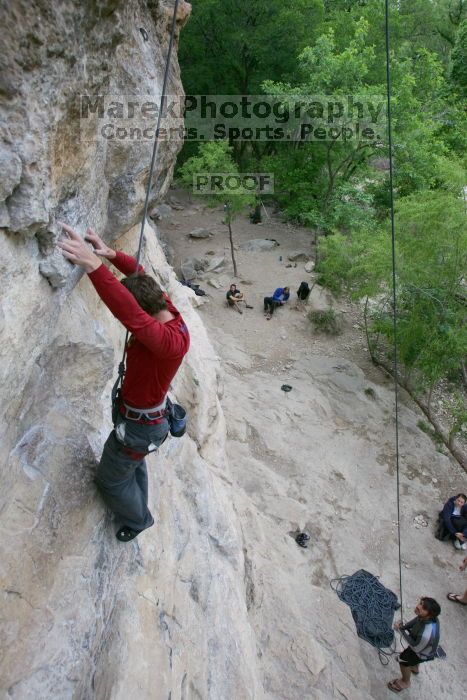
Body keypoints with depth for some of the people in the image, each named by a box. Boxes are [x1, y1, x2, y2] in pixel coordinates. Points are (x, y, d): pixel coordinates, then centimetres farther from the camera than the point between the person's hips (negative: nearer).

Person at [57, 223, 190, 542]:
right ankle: (137, 508, 57)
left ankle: (138, 520, 43)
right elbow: (141, 276, -1)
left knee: (110, 480, 18)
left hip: (139, 426, -9)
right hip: (148, 412, 9)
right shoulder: (168, 310, -14)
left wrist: (94, 265, -64)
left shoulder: (169, 340, -40)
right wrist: (111, 254, -17)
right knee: (133, 463, 32)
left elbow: (132, 316, -58)